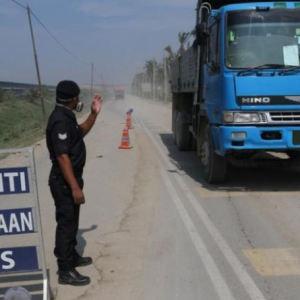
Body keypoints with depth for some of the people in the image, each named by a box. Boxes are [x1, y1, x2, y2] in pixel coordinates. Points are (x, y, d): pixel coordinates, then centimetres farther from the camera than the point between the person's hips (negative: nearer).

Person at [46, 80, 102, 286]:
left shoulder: (67, 117, 9)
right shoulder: (60, 120, -23)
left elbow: (80, 133, 28)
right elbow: (62, 156, -28)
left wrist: (94, 114, 14)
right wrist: (75, 187, -29)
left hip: (70, 179, 10)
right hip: (64, 182, -10)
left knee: (71, 222, 22)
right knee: (66, 224, -2)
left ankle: (72, 256, 37)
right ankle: (66, 271, 7)